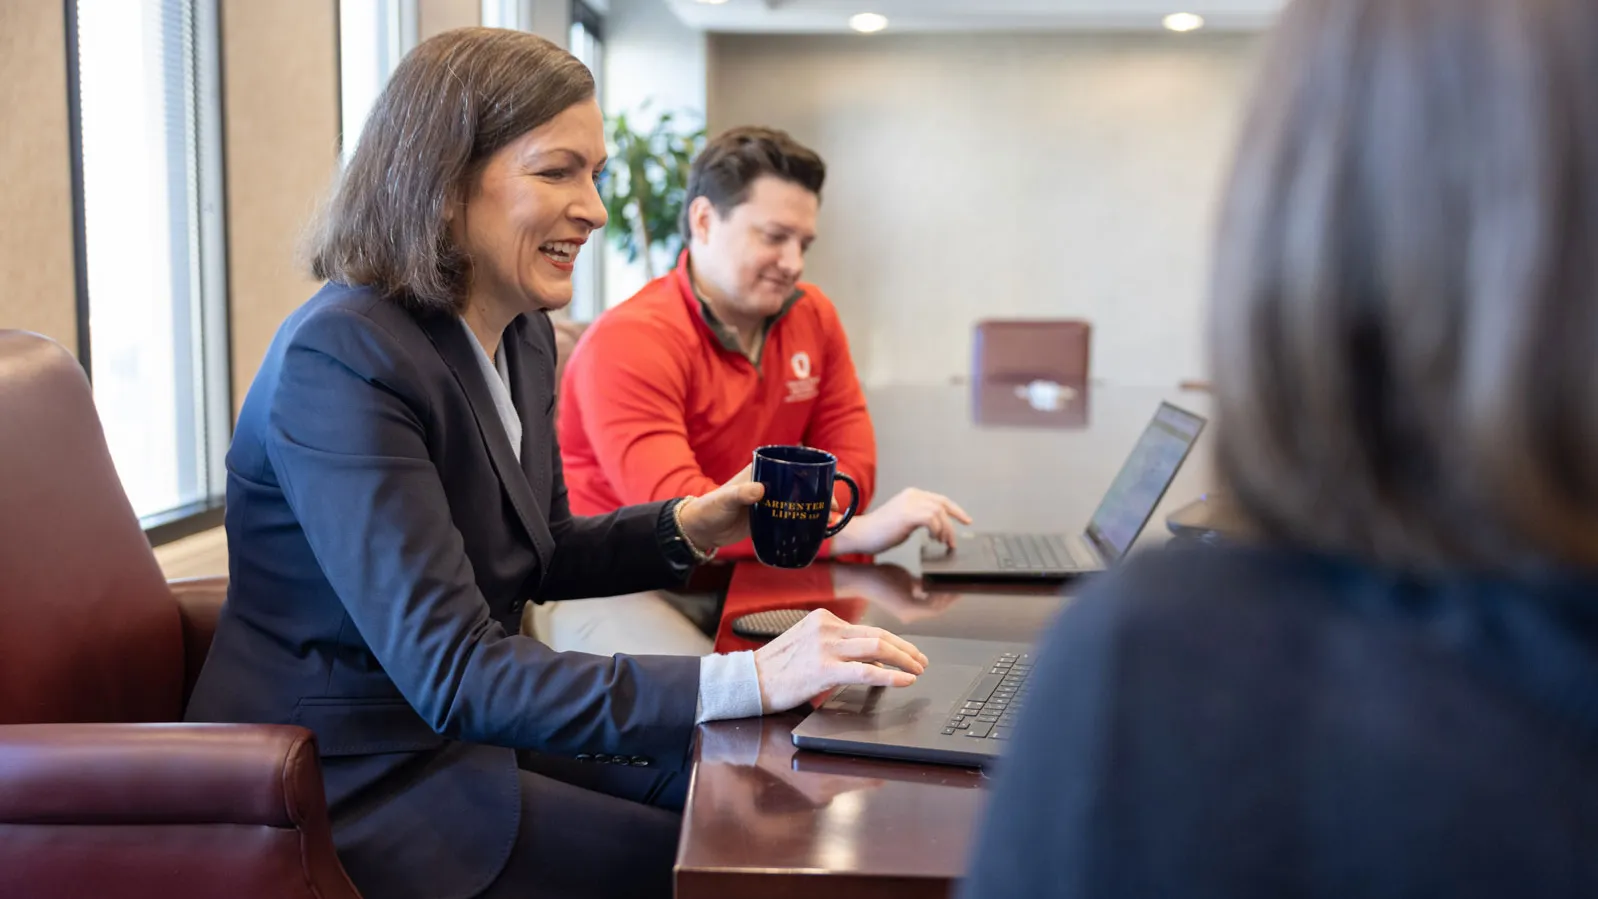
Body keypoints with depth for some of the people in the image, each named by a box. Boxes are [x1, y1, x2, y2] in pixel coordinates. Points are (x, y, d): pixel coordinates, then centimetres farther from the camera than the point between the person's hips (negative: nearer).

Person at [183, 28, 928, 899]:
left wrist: (691, 525, -3)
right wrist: (749, 680, -35)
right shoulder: (340, 361, -25)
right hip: (355, 781, -8)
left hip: (467, 725, 8)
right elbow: (451, 676, -32)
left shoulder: (521, 334, 1)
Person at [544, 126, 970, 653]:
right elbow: (676, 510, -30)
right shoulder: (630, 343, -19)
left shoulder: (813, 316, 3)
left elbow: (849, 463, 2)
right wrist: (855, 532, -37)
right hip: (610, 585, -6)